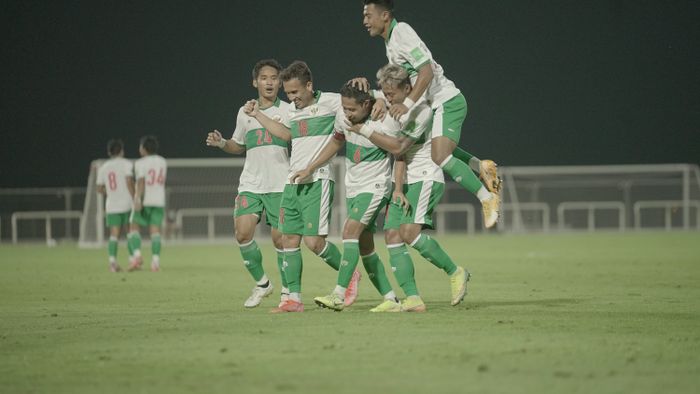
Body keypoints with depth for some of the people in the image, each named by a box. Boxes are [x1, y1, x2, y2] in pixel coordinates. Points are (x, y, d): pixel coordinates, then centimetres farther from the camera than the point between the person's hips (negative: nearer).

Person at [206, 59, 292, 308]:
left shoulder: (288, 111, 3)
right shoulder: (245, 113, 13)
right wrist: (222, 143, 6)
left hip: (281, 185, -3)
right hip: (250, 184, 3)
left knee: (280, 238, -6)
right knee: (243, 233, -11)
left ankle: (287, 291, 10)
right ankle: (261, 283, 9)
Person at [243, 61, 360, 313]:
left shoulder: (330, 103, -5)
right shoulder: (294, 112, 17)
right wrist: (257, 115, 34)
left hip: (317, 181, -7)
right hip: (293, 184, 7)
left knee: (314, 241, -13)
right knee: (289, 240, 2)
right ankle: (294, 299, 6)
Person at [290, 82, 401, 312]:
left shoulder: (387, 123, -19)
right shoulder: (344, 118, -3)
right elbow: (336, 143, 16)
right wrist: (309, 169, 15)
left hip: (374, 187, -7)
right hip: (352, 187, 7)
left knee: (350, 231, -23)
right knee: (364, 246, 7)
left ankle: (338, 296, -28)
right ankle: (391, 300, 14)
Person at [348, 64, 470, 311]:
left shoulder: (421, 111, -13)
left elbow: (398, 147, -20)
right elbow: (399, 152, 3)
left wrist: (364, 130, -16)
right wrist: (397, 188, -8)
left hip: (426, 179, -8)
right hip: (404, 182, 8)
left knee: (410, 231, -23)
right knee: (392, 236, -7)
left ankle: (455, 273, -4)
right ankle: (412, 299, -12)